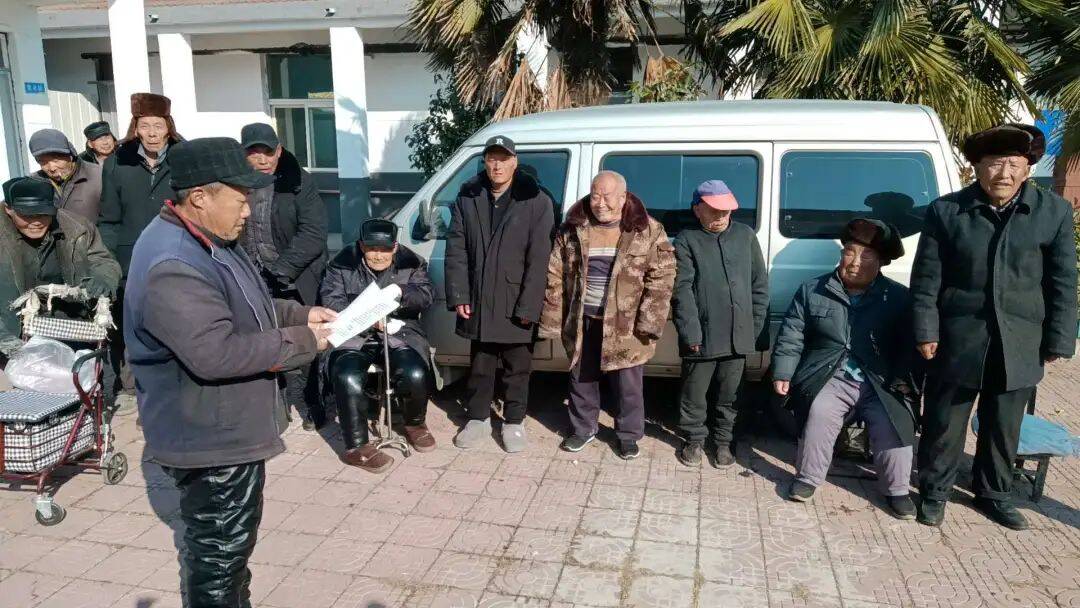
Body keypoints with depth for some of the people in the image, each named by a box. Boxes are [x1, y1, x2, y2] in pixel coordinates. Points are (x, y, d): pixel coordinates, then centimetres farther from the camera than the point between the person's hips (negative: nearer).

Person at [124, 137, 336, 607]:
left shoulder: (206, 242, 7)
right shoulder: (172, 266, -28)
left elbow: (247, 309, 18)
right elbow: (216, 353, -34)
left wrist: (301, 314, 2)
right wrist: (302, 341, -24)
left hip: (229, 428, 11)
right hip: (210, 439, -11)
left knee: (229, 543, 27)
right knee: (220, 551, 7)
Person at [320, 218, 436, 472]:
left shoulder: (410, 263, 8)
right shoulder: (343, 264, 6)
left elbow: (427, 295, -3)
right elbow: (331, 300, -3)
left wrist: (401, 292, -24)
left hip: (399, 331, 0)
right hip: (353, 334, 0)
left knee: (415, 375, -27)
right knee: (349, 379, -30)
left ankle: (415, 423, 7)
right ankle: (356, 446, -12)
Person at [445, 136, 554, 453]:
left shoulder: (536, 201, -7)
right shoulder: (467, 198, 3)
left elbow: (538, 258, -11)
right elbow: (456, 250, 2)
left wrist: (527, 307, -16)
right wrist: (458, 296, -5)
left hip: (516, 305, -2)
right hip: (478, 302, 3)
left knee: (517, 368, 11)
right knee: (480, 365, 15)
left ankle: (513, 422, 26)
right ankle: (478, 419, 31)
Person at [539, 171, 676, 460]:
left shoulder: (647, 231, -6)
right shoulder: (572, 230, 1)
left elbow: (661, 279, -9)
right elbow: (555, 278, 3)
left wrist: (649, 322, -16)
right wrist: (553, 321, -2)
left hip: (626, 326, -2)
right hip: (582, 322, 3)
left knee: (627, 385, 8)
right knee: (582, 379, 16)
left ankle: (629, 435, 28)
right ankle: (582, 428, 35)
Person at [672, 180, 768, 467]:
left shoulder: (745, 235, 7)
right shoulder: (686, 241, -4)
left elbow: (759, 284, 9)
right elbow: (682, 291, -9)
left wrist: (757, 328, 4)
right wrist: (691, 333, -16)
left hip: (738, 336, 3)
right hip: (702, 336, -3)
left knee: (728, 394, 15)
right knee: (695, 394, 10)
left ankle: (722, 440, 32)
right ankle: (694, 439, 29)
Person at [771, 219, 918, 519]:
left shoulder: (899, 297, 5)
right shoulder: (812, 291, 6)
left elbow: (909, 343, 5)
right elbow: (791, 336, 5)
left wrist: (903, 380, -9)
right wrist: (783, 373, -3)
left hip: (882, 384, 0)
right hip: (831, 379, 0)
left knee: (894, 423, -21)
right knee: (820, 414, -25)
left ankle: (897, 489, 1)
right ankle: (807, 478, -4)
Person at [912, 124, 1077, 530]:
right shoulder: (946, 211, -3)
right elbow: (926, 279, -1)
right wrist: (926, 331, -5)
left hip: (1020, 342, 2)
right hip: (958, 338, -1)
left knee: (1004, 426, 15)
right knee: (944, 421, 8)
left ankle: (994, 494, 35)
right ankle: (934, 492, 26)